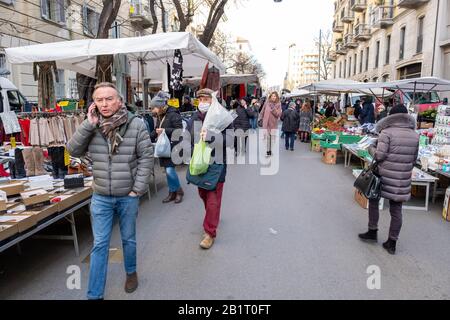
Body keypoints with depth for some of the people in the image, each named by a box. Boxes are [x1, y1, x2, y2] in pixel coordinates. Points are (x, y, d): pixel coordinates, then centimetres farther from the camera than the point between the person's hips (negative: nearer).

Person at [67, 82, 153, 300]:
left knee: (128, 239, 18)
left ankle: (131, 272, 44)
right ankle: (94, 294, 20)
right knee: (99, 245, 8)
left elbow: (146, 158, -9)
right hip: (101, 197, 2)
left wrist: (137, 189, -11)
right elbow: (73, 151, -6)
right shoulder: (92, 126, -1)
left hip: (128, 196, -2)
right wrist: (88, 124, -15)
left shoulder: (136, 125, -10)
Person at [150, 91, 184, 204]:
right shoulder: (159, 117, 12)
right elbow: (156, 131, 21)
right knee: (167, 171, 10)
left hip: (172, 147, -8)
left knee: (170, 170, -11)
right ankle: (172, 193, 22)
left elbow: (180, 130, -19)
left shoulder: (173, 114, -13)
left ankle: (179, 191, 11)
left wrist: (165, 130, -23)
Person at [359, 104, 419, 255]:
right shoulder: (415, 135, 5)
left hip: (385, 175, -4)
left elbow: (380, 155, -14)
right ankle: (392, 242, 18)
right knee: (396, 210, 10)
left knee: (373, 200, 18)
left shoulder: (387, 132, -11)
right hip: (403, 179, 4)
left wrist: (371, 149, 5)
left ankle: (373, 231, 23)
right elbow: (414, 159, 9)